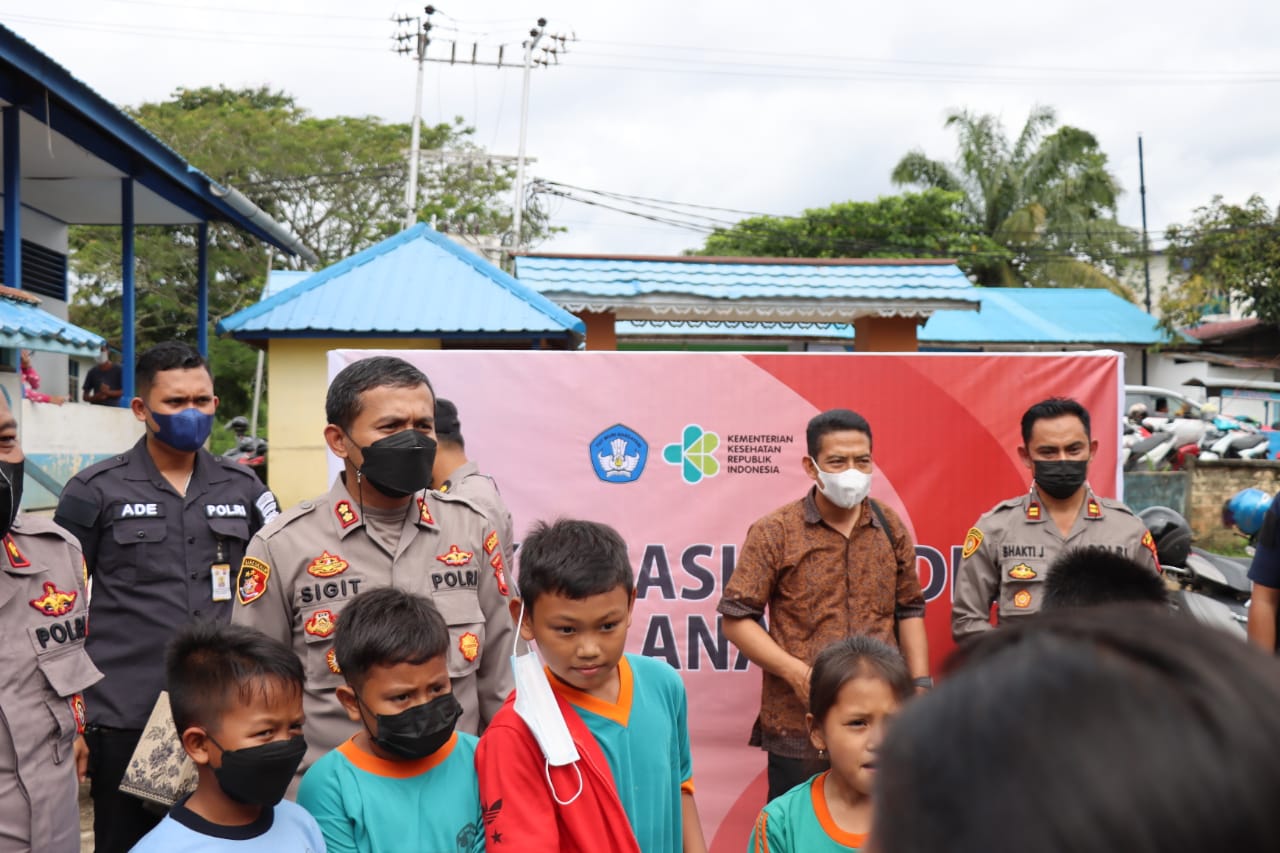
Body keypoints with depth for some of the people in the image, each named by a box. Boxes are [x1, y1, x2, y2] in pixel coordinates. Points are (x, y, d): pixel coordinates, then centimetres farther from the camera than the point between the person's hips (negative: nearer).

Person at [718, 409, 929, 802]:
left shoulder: (891, 529, 9)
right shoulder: (774, 532, -4)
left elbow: (909, 610, 17)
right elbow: (736, 618, -5)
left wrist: (920, 682, 5)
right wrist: (797, 673, -15)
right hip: (798, 726, -3)